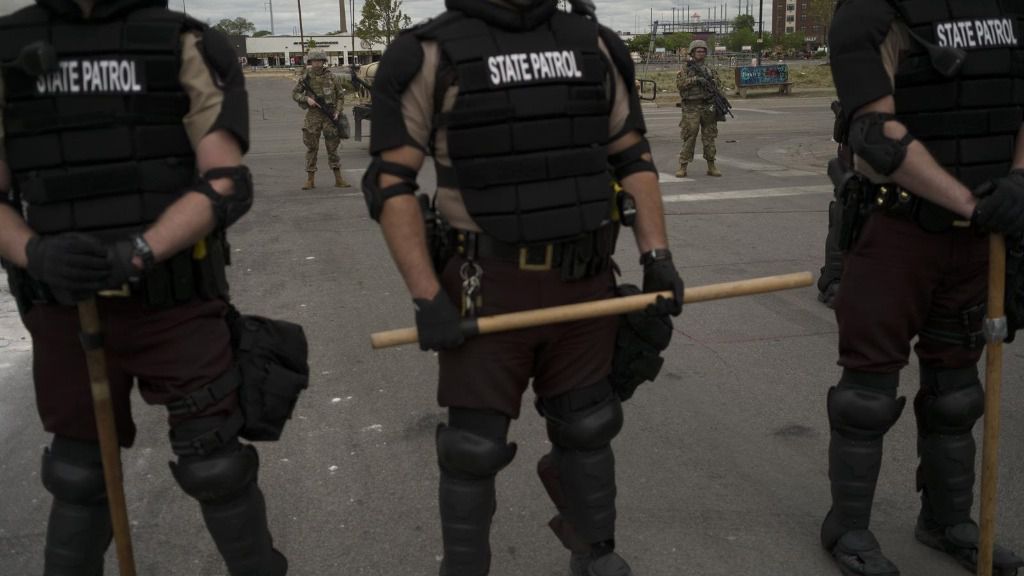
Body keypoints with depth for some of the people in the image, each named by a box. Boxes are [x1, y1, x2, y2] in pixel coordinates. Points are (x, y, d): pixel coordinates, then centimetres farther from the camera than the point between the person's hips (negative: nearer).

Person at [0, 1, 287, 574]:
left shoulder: (188, 47, -6)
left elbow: (226, 185, -14)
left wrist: (135, 255, -27)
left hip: (179, 307, -2)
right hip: (66, 313, 2)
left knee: (216, 468, 7)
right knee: (78, 478, 17)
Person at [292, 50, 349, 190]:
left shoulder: (332, 77, 1)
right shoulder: (306, 78, 0)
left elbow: (340, 95, 6)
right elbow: (295, 94, 6)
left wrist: (337, 112, -7)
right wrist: (307, 99, -13)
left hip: (330, 115, 0)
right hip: (313, 116, 0)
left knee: (332, 147, 3)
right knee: (311, 148, 2)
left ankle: (338, 180, 8)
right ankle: (310, 180, 8)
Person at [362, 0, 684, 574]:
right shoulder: (433, 54, -7)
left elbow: (632, 158, 13)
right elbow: (391, 182, -8)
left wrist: (657, 255, 3)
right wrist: (427, 297, -15)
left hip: (586, 284, 4)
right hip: (487, 289, -3)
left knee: (587, 429, 18)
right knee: (475, 447, 7)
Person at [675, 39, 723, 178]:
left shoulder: (710, 70, 14)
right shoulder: (685, 70, 4)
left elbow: (718, 87, 13)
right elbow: (680, 84, -11)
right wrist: (695, 79, -20)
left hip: (709, 108, 3)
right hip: (691, 108, -3)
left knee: (709, 138, 6)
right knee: (688, 138, -5)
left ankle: (711, 167, 12)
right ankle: (682, 167, -2)